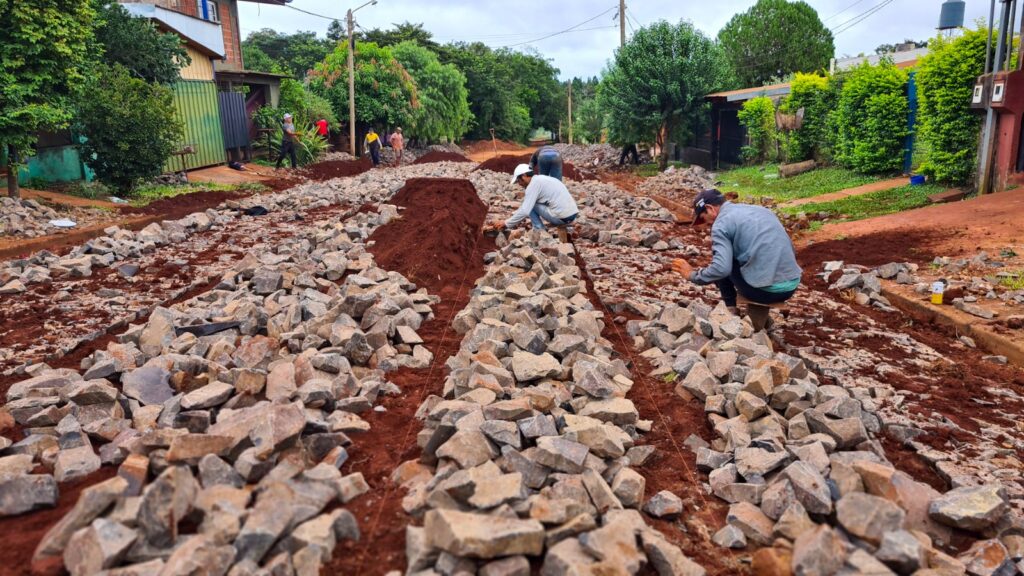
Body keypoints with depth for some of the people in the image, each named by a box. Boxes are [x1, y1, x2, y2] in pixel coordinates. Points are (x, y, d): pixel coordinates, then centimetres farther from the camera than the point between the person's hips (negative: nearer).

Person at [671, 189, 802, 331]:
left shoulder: (721, 223, -5)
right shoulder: (761, 209, 18)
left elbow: (721, 268, -17)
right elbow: (790, 249, 22)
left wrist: (693, 275, 0)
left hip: (765, 290, -7)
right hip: (791, 285, 7)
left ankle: (731, 310, 18)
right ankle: (760, 313, 24)